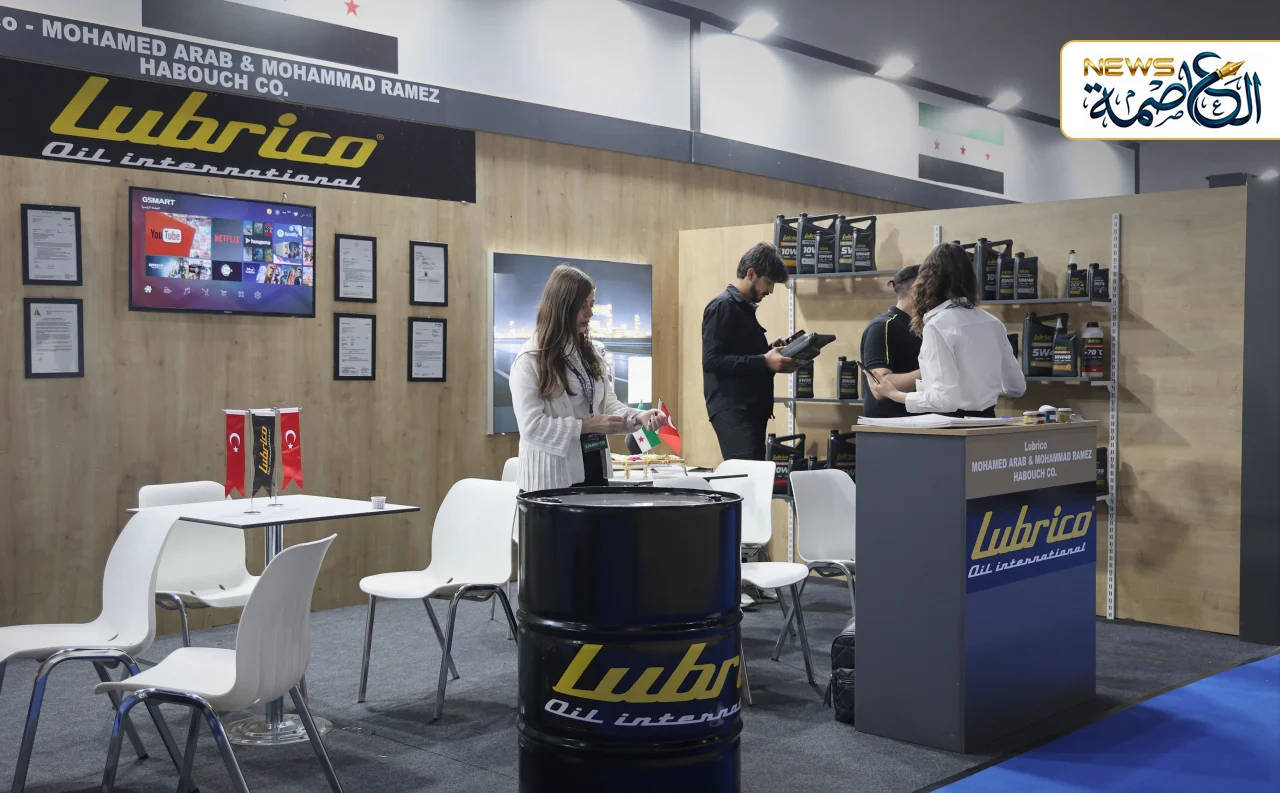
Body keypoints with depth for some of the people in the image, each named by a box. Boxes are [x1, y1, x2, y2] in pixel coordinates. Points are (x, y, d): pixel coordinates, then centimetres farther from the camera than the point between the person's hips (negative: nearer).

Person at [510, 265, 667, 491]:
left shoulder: (593, 353, 10)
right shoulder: (529, 361, -11)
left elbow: (608, 404, 9)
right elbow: (532, 426, -17)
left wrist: (638, 417, -12)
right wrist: (587, 425, -19)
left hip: (594, 466, 6)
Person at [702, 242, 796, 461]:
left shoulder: (746, 308, 19)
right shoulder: (723, 306, -9)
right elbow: (712, 360, -19)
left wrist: (770, 351, 9)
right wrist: (764, 361, -21)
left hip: (751, 408, 10)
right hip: (732, 409, -10)